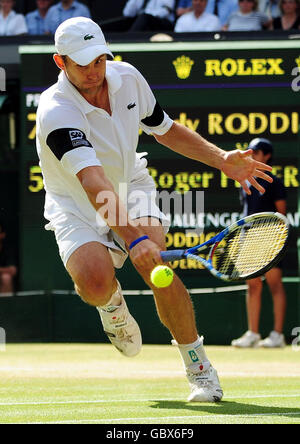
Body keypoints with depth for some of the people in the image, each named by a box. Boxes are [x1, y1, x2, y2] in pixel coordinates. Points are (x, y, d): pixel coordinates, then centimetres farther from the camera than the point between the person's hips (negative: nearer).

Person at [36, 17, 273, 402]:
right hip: (77, 208, -4)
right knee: (96, 283, -32)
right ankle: (112, 303, 7)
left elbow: (164, 129, 11)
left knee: (157, 268, -25)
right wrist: (132, 239, -53)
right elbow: (95, 186, -41)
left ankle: (197, 366, -9)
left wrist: (221, 159, 0)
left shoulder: (127, 78, -9)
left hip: (132, 187, 4)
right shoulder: (55, 112, -29)